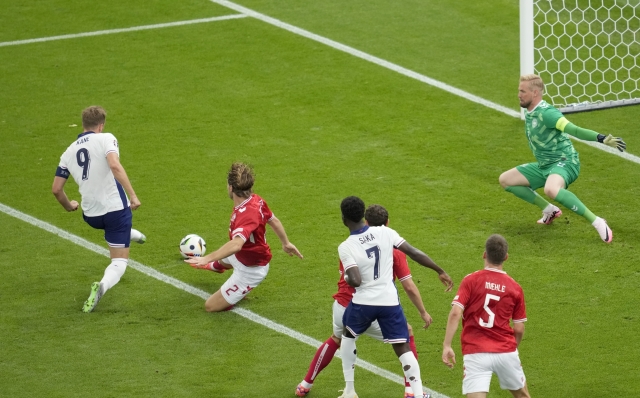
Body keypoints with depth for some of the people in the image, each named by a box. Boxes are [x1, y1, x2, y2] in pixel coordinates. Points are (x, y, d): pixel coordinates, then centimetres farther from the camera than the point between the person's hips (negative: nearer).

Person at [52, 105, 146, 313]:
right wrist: (133, 195, -24)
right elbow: (114, 165, -25)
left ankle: (130, 234, 65)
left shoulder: (69, 152, 8)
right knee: (119, 261, 3)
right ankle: (102, 285, -27)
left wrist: (68, 205, 30)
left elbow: (56, 189, 9)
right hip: (116, 208, -5)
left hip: (91, 215, 5)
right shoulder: (105, 139, -6)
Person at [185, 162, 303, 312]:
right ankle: (216, 265, 79)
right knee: (225, 259, 44)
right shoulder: (256, 200, -15)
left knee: (211, 306, -5)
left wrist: (207, 258, -67)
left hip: (250, 270, -9)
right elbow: (274, 221, 4)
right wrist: (286, 243, 22)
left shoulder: (246, 215, -43)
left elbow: (236, 244, -59)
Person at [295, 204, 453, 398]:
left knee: (335, 340, 34)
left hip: (343, 307, 4)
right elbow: (409, 287, -6)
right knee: (407, 335, 20)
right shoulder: (394, 250, -5)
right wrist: (423, 312, 5)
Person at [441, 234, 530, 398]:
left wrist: (446, 346, -13)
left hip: (476, 353, -3)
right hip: (506, 352, 3)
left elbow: (455, 314, -13)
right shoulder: (515, 287, 4)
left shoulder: (471, 280, -2)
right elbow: (519, 328, 6)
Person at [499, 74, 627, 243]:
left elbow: (573, 129, -34)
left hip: (564, 163, -10)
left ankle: (597, 222, -32)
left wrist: (602, 139, -47)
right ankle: (550, 210, 18)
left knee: (550, 190, -42)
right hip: (544, 166, 10)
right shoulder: (529, 113, 7)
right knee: (505, 180, 12)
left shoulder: (546, 113, -22)